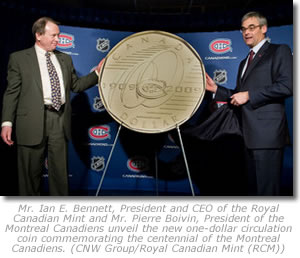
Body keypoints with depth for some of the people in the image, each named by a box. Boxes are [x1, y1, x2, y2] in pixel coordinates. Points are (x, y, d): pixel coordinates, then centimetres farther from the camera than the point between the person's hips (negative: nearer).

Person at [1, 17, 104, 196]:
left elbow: (76, 85, 18)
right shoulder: (19, 58, 4)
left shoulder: (65, 59, 16)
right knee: (31, 171, 7)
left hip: (60, 120, 3)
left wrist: (97, 73, 6)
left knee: (60, 171, 9)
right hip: (32, 122, -3)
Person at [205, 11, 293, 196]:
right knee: (253, 187, 14)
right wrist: (216, 89, 14)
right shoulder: (245, 62, 25)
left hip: (267, 133, -8)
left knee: (266, 189, -6)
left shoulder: (279, 51, 1)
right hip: (249, 134, 8)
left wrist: (248, 95, -12)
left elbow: (287, 86, -13)